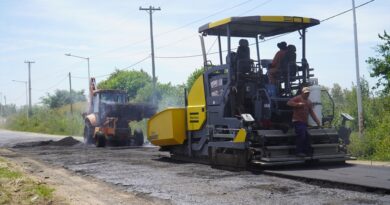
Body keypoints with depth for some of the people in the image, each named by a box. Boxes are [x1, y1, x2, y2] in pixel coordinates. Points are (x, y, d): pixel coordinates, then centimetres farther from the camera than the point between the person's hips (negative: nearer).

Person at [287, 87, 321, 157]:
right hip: (298, 121, -8)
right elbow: (289, 103, -14)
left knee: (306, 137, 6)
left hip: (305, 122, 8)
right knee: (301, 136, -16)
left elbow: (312, 113, 23)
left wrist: (317, 121, 15)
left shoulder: (309, 102, 22)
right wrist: (298, 104, -25)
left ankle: (307, 151, 12)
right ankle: (299, 152, -13)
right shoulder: (298, 98, -2)